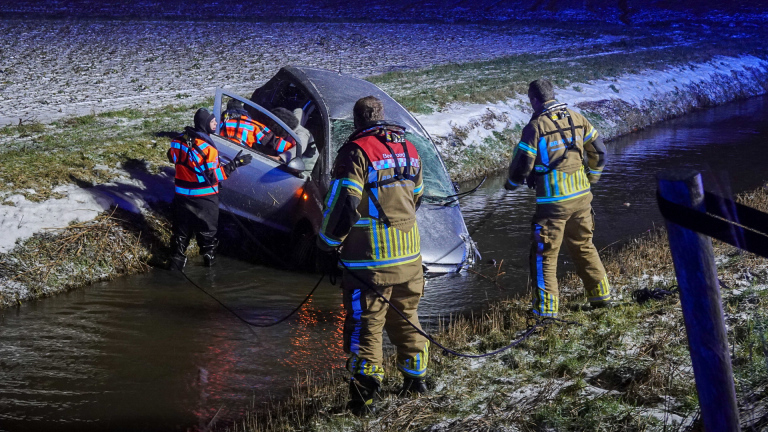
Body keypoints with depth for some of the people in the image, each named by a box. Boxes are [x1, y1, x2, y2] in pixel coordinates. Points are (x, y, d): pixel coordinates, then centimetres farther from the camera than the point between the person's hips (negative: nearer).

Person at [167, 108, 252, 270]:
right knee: (207, 230, 13)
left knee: (181, 228, 17)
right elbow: (212, 176, -22)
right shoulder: (206, 148, -23)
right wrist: (235, 164, -20)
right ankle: (209, 256, 23)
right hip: (204, 198, -5)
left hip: (182, 194, 5)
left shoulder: (179, 140, -3)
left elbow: (173, 157, 14)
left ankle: (177, 259, 22)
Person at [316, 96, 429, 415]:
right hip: (409, 255, 6)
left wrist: (328, 245, -5)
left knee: (365, 323, -2)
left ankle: (364, 394, -5)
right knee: (406, 316, 19)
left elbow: (341, 206, -17)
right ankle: (415, 376, 28)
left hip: (370, 259, -6)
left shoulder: (357, 151, -13)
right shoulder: (408, 149, 10)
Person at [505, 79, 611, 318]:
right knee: (584, 246, 20)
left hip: (553, 202, -6)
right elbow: (599, 152, 13)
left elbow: (522, 165, -10)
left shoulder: (535, 127, -13)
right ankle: (601, 295, 25)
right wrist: (591, 178, 28)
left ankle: (546, 308, 4)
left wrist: (511, 183, 11)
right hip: (581, 197, 6)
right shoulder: (577, 118, 5)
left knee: (545, 254, 3)